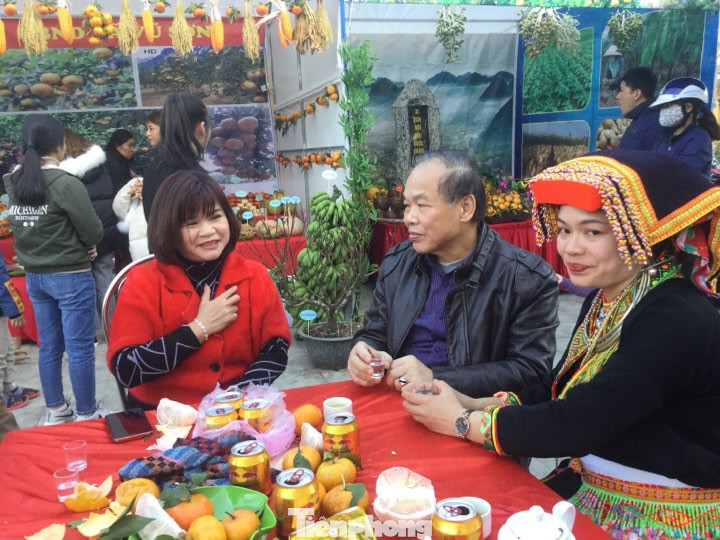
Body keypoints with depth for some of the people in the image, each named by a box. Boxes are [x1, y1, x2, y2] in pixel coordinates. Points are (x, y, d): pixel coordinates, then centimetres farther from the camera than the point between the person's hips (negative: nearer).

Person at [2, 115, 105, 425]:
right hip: (70, 276, -7)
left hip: (34, 276, 7)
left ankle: (56, 411, 28)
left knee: (49, 347, 16)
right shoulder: (66, 183, -17)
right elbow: (94, 232, -13)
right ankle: (87, 414, 13)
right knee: (80, 349, 3)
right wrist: (81, 246, 6)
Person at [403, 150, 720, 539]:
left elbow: (574, 425, -27)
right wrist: (472, 405, -10)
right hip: (592, 491, 7)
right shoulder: (604, 301, 2)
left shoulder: (676, 321, -25)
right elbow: (555, 391, 5)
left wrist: (463, 423, -16)